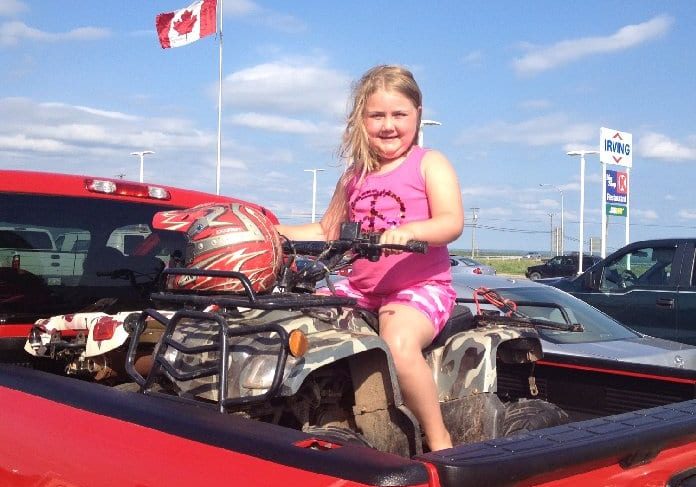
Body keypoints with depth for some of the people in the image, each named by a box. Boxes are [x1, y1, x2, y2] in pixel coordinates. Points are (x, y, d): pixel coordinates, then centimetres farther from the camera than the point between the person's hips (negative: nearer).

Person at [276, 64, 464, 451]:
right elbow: (327, 231, 24)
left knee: (398, 342, -35)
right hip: (360, 288, 6)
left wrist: (408, 231, -34)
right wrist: (272, 232, 12)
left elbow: (452, 222, -14)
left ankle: (439, 439, -17)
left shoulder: (429, 164, 1)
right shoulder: (355, 176, 16)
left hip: (420, 287, -6)